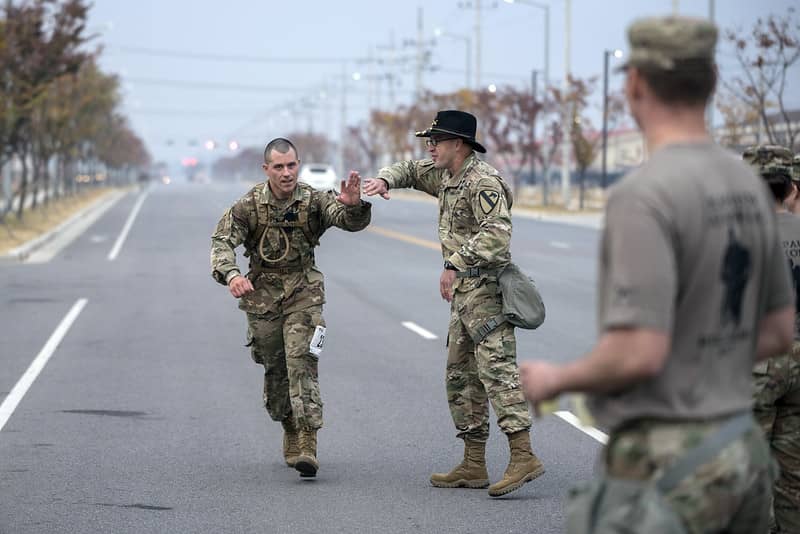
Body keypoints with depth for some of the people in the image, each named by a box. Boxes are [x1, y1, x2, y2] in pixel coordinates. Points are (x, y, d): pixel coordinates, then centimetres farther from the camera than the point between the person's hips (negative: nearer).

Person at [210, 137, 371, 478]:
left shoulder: (314, 201, -9)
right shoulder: (250, 205, -7)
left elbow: (352, 221, -22)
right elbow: (222, 242, -15)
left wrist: (353, 206, -47)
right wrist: (231, 274, -35)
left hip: (303, 293, -2)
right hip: (262, 295, 2)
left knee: (302, 362, -16)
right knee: (275, 369, 10)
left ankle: (307, 444, -21)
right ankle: (290, 432, 31)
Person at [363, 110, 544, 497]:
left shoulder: (483, 182, -15)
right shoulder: (446, 176, 15)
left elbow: (497, 234, -26)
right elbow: (411, 171, 30)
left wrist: (455, 262, -31)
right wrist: (385, 179, 7)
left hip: (485, 289, -10)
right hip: (463, 294, 11)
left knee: (497, 370, -17)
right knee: (461, 377, 11)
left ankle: (523, 457, -22)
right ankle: (474, 467, 15)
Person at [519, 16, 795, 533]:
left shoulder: (644, 194, -19)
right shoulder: (748, 185, 8)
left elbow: (639, 353, -24)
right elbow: (779, 332, 16)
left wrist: (556, 378, -6)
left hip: (667, 463, -8)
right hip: (737, 447, 9)